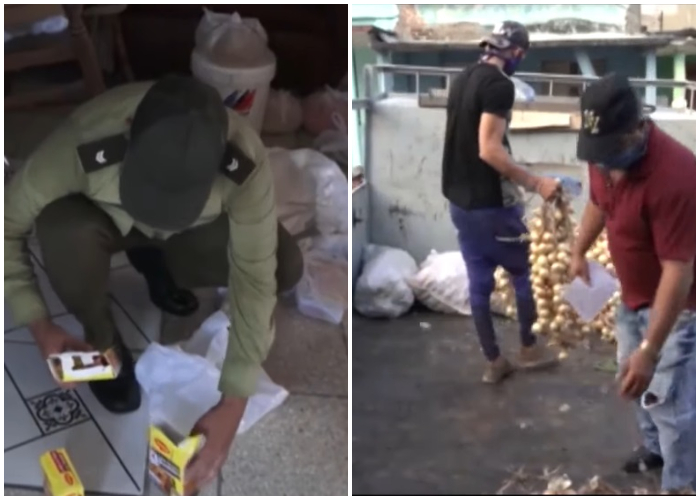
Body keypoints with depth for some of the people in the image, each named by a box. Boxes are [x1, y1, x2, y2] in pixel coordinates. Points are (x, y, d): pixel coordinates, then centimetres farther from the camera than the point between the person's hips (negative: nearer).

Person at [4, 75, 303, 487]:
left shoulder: (245, 161, -38)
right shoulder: (82, 145, -40)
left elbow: (255, 279, -32)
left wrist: (233, 405, -35)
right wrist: (40, 325, -28)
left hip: (194, 228, 2)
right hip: (104, 220, -1)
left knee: (284, 267, -21)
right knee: (64, 232, -36)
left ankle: (158, 261, 8)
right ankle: (101, 339, -4)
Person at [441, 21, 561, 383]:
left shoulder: (463, 79, 10)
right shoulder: (499, 84, -18)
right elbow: (489, 150, -26)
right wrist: (536, 183, -22)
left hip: (459, 200, 8)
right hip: (490, 203, -8)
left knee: (478, 281, 12)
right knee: (521, 273, 12)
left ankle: (493, 362, 21)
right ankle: (529, 349, 26)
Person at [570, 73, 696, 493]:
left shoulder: (673, 176, -37)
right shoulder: (607, 153, -12)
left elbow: (678, 271, -36)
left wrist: (650, 350, -36)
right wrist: (579, 251, 17)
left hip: (676, 304, -8)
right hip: (634, 294, 9)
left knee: (669, 401, -2)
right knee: (633, 378, 24)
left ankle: (680, 486, 16)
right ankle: (656, 447, 48)